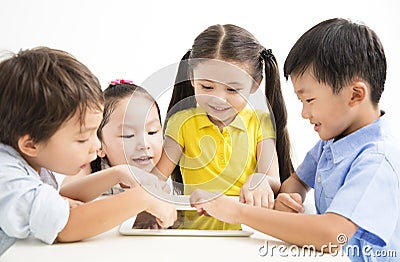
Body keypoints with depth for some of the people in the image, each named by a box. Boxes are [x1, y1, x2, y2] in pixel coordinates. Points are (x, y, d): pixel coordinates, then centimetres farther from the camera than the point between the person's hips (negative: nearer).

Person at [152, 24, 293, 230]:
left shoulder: (260, 122, 3)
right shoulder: (183, 122, 2)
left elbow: (275, 184, -5)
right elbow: (155, 179, -4)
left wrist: (259, 181, -28)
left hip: (246, 227, 1)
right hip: (195, 227, 0)